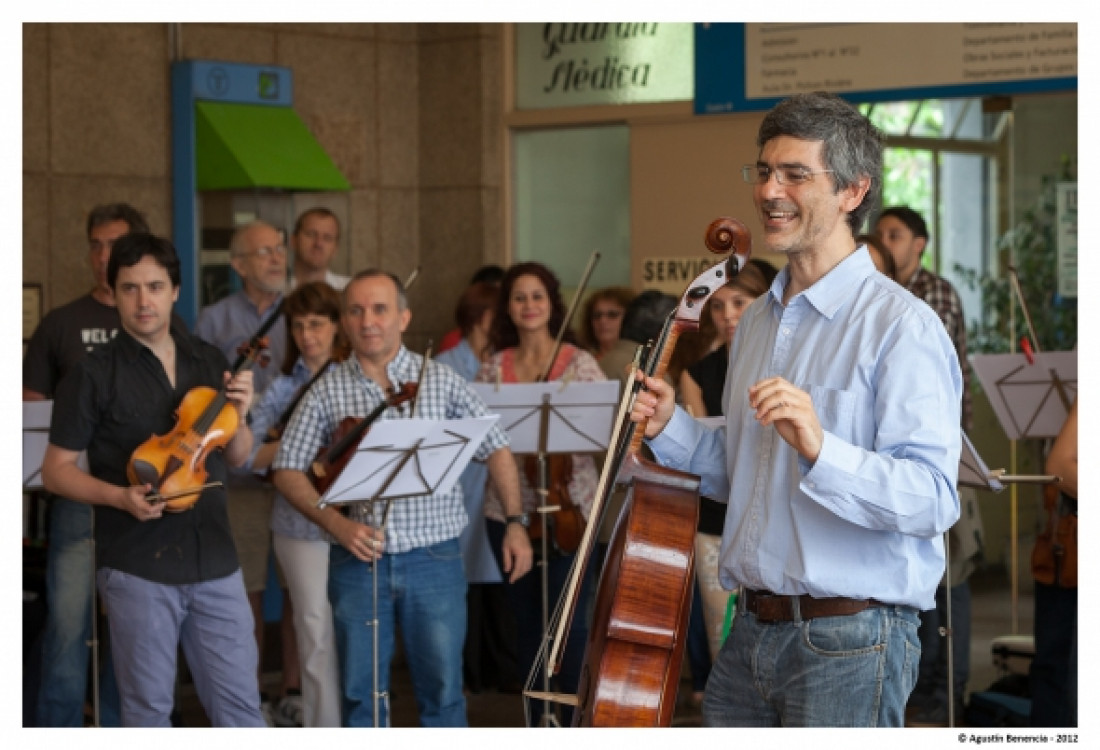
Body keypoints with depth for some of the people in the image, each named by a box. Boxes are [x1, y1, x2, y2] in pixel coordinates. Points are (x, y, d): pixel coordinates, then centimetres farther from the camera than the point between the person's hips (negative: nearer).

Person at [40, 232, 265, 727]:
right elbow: (56, 470, -3)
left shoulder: (209, 362, 8)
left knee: (240, 703, 7)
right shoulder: (93, 375, -5)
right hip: (137, 568, -3)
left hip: (215, 561, 4)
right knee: (149, 707, 6)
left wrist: (237, 417, -6)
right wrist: (120, 496, -19)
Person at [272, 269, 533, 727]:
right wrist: (335, 523, -12)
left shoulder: (441, 380, 1)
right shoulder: (327, 390, 2)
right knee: (361, 691, 9)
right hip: (357, 559, 1)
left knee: (442, 688, 5)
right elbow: (288, 469, 2)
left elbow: (496, 450, 6)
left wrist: (515, 523, -3)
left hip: (435, 557, -1)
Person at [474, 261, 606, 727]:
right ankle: (538, 724, 21)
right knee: (527, 621, 11)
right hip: (508, 511, 3)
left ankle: (575, 723, 5)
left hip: (568, 506, -3)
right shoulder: (495, 367, 7)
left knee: (568, 620, -7)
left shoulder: (579, 363, -1)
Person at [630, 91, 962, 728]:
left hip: (848, 645, -7)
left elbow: (933, 498, -22)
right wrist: (672, 429, 7)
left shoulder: (901, 326, -12)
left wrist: (821, 450, -33)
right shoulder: (757, 322, 14)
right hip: (752, 635, 7)